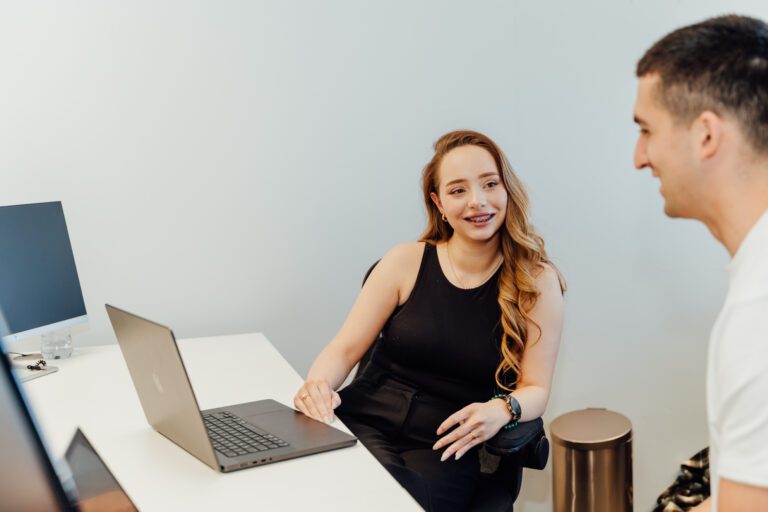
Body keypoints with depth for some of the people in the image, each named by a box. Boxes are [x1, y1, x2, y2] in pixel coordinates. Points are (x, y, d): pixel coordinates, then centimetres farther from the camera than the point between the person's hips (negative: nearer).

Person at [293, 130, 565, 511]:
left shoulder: (537, 282, 2)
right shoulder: (407, 262, 4)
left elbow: (535, 389, 3)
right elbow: (344, 350, 5)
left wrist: (504, 410, -19)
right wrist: (318, 384, -16)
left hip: (444, 449, 0)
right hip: (365, 423, 1)